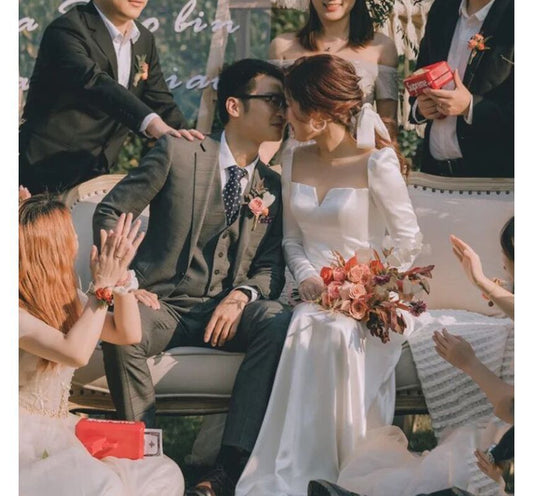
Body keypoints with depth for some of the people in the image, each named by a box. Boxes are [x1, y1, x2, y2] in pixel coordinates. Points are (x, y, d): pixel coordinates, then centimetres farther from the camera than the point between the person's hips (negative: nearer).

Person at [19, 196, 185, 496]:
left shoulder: (64, 297, 9)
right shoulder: (19, 309, -16)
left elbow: (129, 333, 8)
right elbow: (76, 353, -27)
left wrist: (119, 274, -4)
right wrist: (102, 285, -19)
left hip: (60, 432, 8)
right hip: (28, 442, -8)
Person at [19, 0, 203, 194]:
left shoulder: (144, 40, 10)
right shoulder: (66, 31, -16)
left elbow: (160, 102, 9)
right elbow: (94, 83, -33)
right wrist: (151, 123, -48)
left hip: (97, 173, 7)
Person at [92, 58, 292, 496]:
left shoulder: (272, 188, 13)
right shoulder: (179, 153, 0)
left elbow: (271, 267, 10)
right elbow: (110, 213, 1)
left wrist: (241, 295, -13)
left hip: (228, 312, 3)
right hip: (164, 306, -3)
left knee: (278, 322, -30)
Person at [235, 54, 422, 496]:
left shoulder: (376, 164, -8)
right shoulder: (294, 161, 10)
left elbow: (408, 242, -4)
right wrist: (308, 279, -4)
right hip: (314, 300, 4)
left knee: (341, 338, -36)